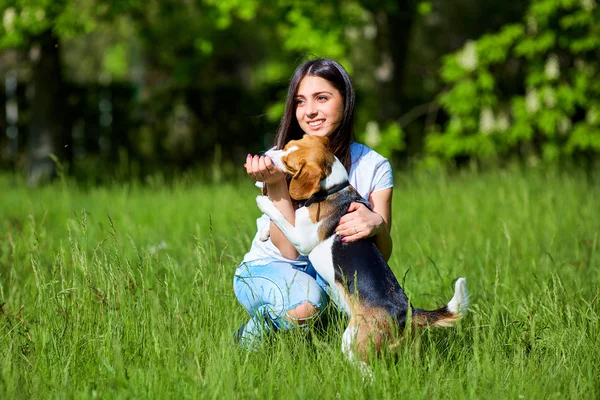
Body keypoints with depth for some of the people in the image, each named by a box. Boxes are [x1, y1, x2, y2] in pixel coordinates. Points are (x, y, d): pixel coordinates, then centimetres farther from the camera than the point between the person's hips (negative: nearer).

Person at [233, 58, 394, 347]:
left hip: (330, 273, 3)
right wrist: (275, 184, -30)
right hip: (267, 269, -3)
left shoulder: (374, 167, -7)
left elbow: (382, 255, -13)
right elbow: (289, 249, -20)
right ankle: (252, 334, -3)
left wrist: (377, 225, -37)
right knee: (306, 304, -37)